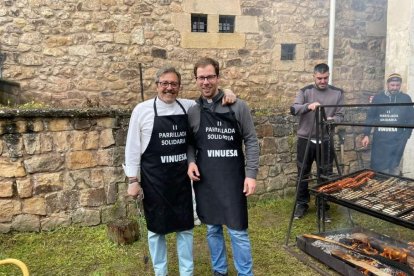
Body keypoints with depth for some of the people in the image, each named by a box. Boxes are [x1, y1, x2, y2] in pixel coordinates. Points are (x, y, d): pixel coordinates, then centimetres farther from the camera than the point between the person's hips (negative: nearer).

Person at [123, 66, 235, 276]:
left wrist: (227, 93, -10)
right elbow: (132, 147, -2)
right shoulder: (142, 110, -6)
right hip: (153, 180, -2)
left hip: (181, 179, 2)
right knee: (156, 229, 13)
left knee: (185, 227, 12)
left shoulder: (189, 107, 1)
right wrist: (133, 180, -4)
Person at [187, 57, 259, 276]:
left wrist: (251, 174, -9)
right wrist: (191, 161, -7)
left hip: (232, 179, -2)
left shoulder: (238, 107, -3)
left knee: (238, 231, 4)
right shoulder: (192, 111, 3)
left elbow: (251, 141, -2)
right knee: (213, 229, 16)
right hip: (204, 180, 3)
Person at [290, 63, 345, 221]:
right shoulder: (305, 91, -1)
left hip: (325, 141, 1)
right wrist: (308, 106, -34)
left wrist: (333, 120, -21)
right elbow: (293, 110, -15)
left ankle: (323, 207, 23)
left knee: (325, 176, 7)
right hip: (305, 140, -1)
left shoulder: (337, 93, 4)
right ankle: (301, 204, 25)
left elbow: (340, 116, 2)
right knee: (303, 174, 9)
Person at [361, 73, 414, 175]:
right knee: (378, 167, 4)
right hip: (380, 138, 0)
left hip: (398, 139, 0)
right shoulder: (378, 97, 2)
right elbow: (370, 117, 3)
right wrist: (366, 135, -2)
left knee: (394, 166, 6)